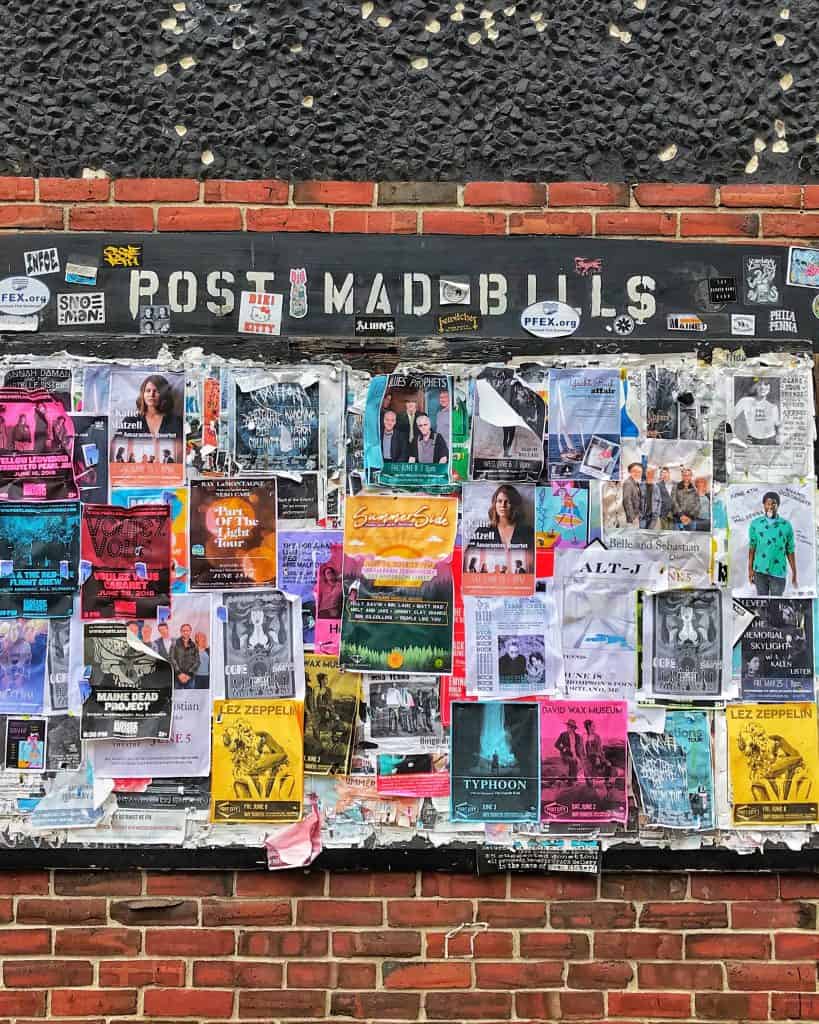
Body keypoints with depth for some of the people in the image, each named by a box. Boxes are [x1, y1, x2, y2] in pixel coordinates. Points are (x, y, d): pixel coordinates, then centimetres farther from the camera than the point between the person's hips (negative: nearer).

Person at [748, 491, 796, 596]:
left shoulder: (786, 525, -1)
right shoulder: (755, 524, 2)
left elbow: (790, 551, 3)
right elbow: (752, 548, 5)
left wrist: (794, 573, 2)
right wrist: (750, 569, 0)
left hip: (778, 572, -1)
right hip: (760, 571, 1)